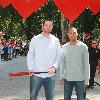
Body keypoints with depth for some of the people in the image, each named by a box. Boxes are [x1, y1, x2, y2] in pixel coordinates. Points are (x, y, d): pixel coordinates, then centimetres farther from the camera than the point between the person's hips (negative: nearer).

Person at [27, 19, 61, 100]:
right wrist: (30, 68, -9)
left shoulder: (55, 40, 8)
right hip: (36, 74, -1)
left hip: (50, 74, 1)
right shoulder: (35, 39, 5)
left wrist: (54, 66, -10)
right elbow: (30, 55, 3)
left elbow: (58, 56, 6)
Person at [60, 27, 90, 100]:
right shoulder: (64, 47, 4)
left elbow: (86, 64, -3)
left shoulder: (83, 46, -4)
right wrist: (61, 77, 6)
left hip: (80, 78, -2)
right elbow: (62, 63, 9)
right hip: (67, 78, 3)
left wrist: (86, 79, -6)